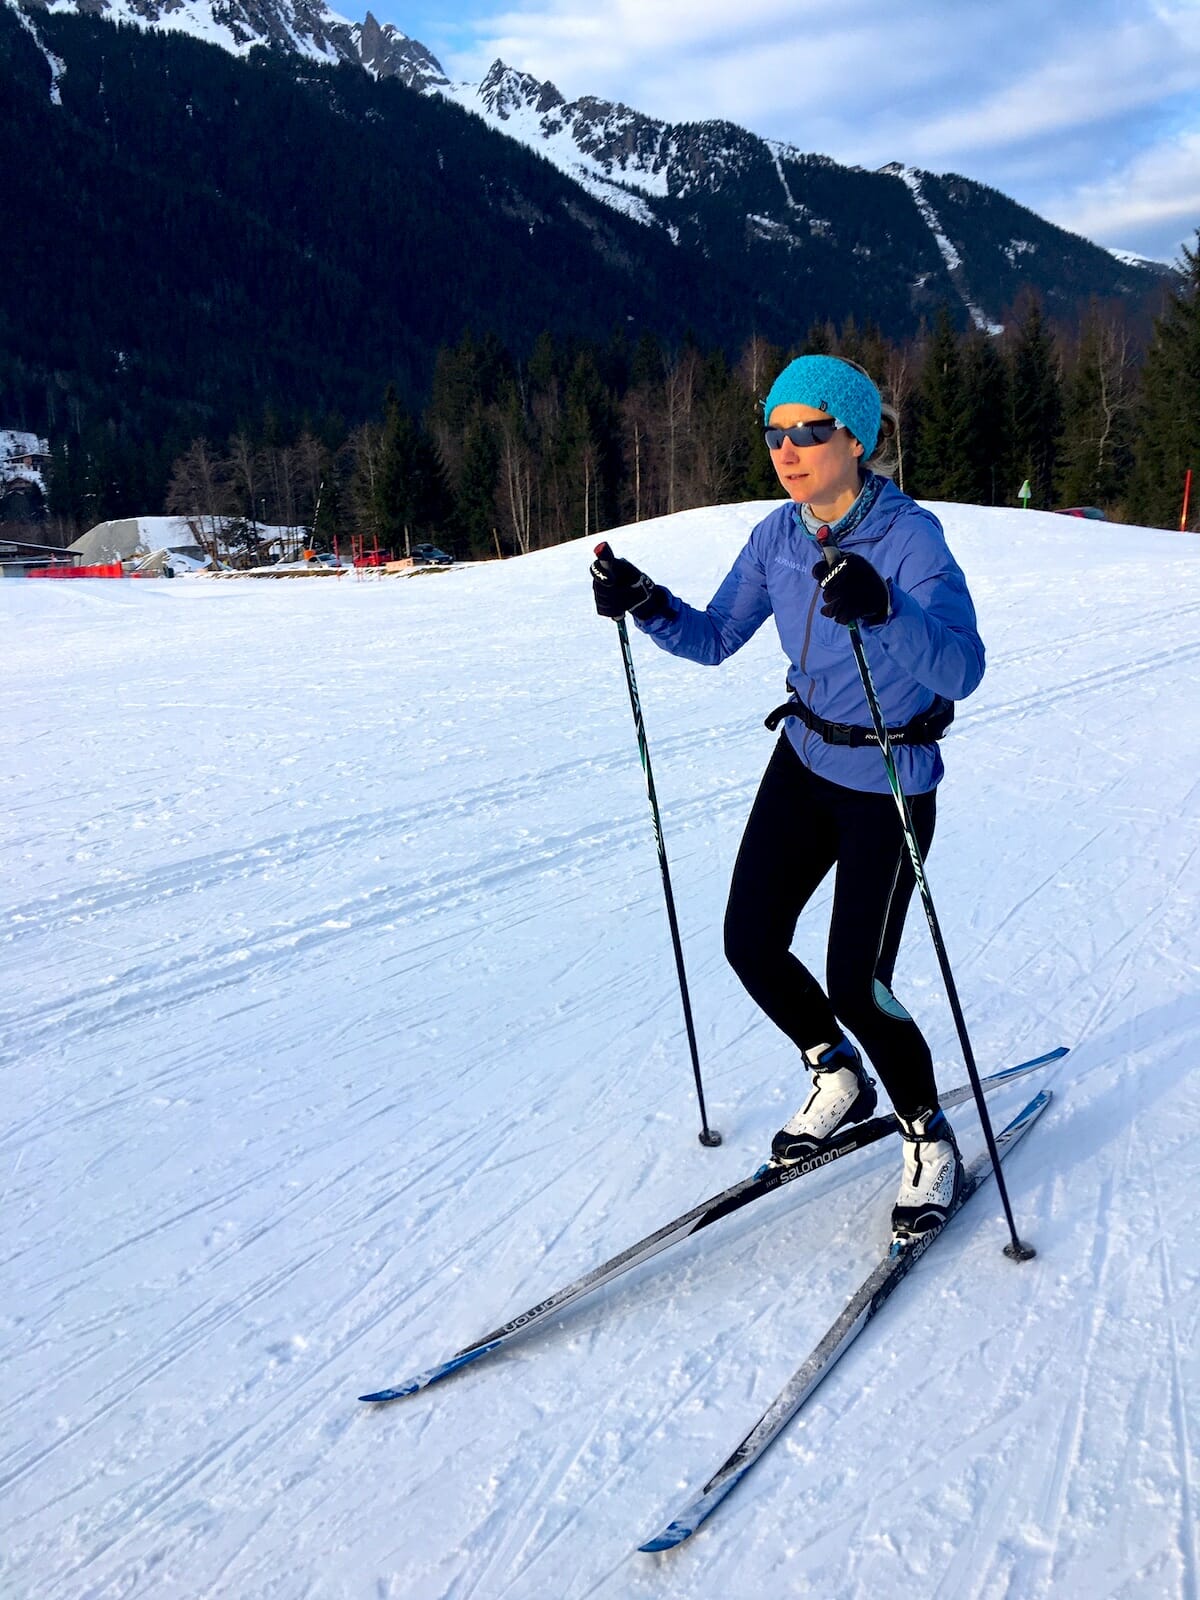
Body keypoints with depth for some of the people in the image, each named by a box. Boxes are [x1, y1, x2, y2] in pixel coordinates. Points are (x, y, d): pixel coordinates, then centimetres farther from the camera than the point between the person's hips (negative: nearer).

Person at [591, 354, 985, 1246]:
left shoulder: (911, 536, -23)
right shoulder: (779, 534, -4)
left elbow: (962, 669, -36)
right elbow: (716, 639, 4)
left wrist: (882, 610, -53)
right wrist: (648, 606, -14)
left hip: (889, 783, -6)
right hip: (804, 763, 6)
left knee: (856, 983, -6)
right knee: (751, 943, 4)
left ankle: (929, 1139, 21)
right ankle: (839, 1081, 31)